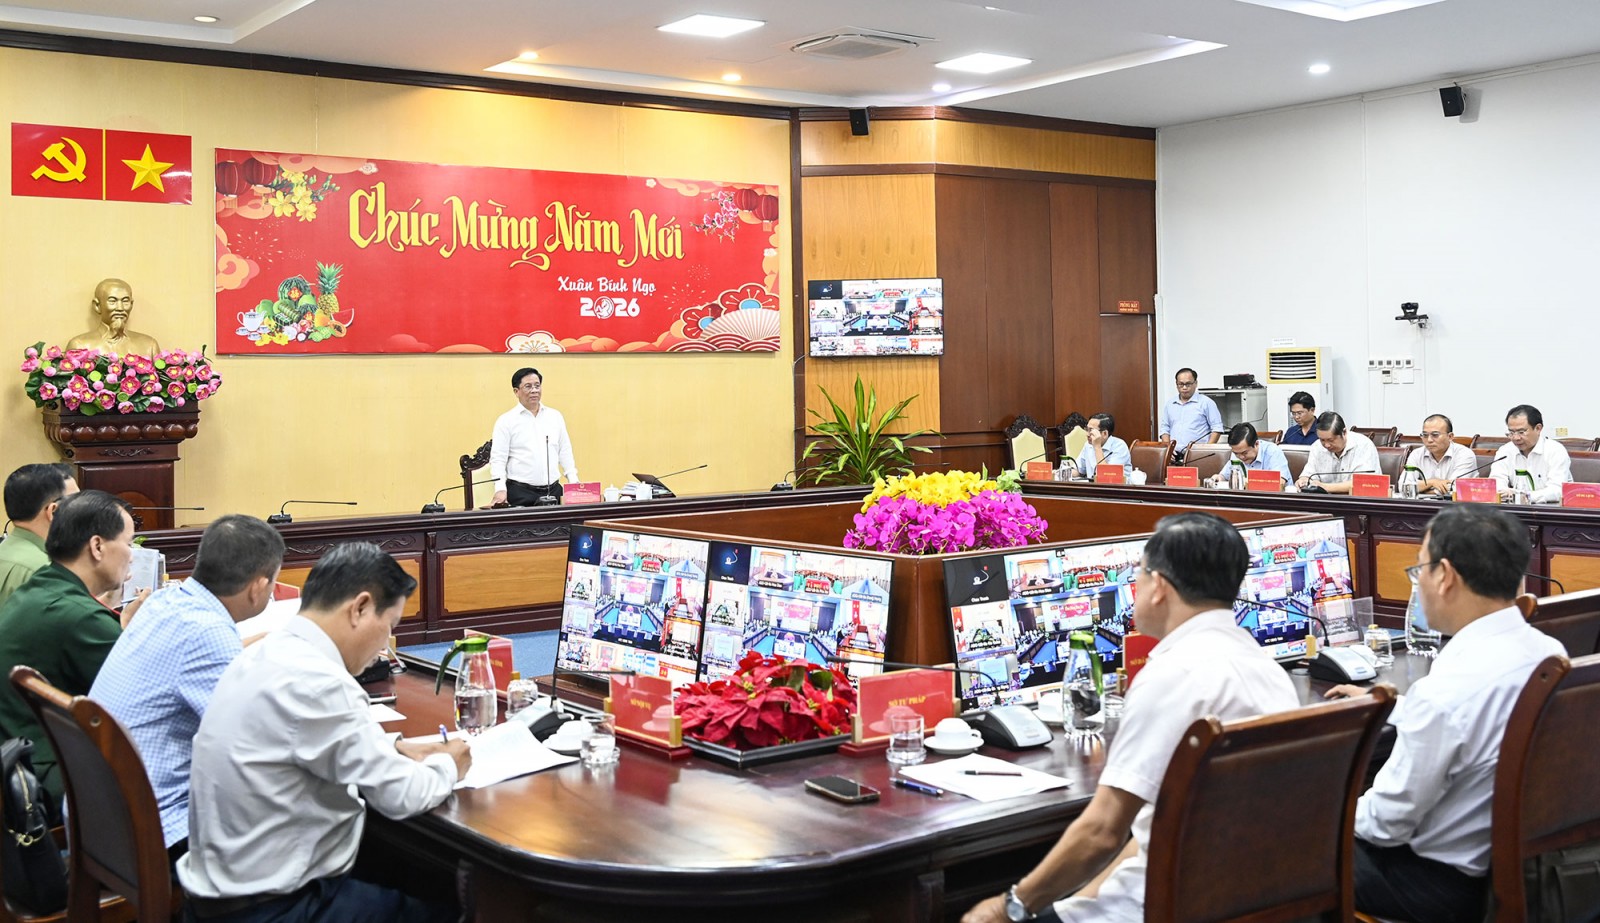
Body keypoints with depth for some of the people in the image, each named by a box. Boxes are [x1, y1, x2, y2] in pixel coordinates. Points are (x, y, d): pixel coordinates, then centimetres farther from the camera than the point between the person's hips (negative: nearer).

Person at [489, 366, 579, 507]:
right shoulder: (506, 421, 0)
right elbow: (498, 458, -4)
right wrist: (500, 489, -17)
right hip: (521, 493, -4)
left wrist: (574, 482, 7)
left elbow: (565, 452, 16)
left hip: (553, 490, 4)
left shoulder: (555, 416, 13)